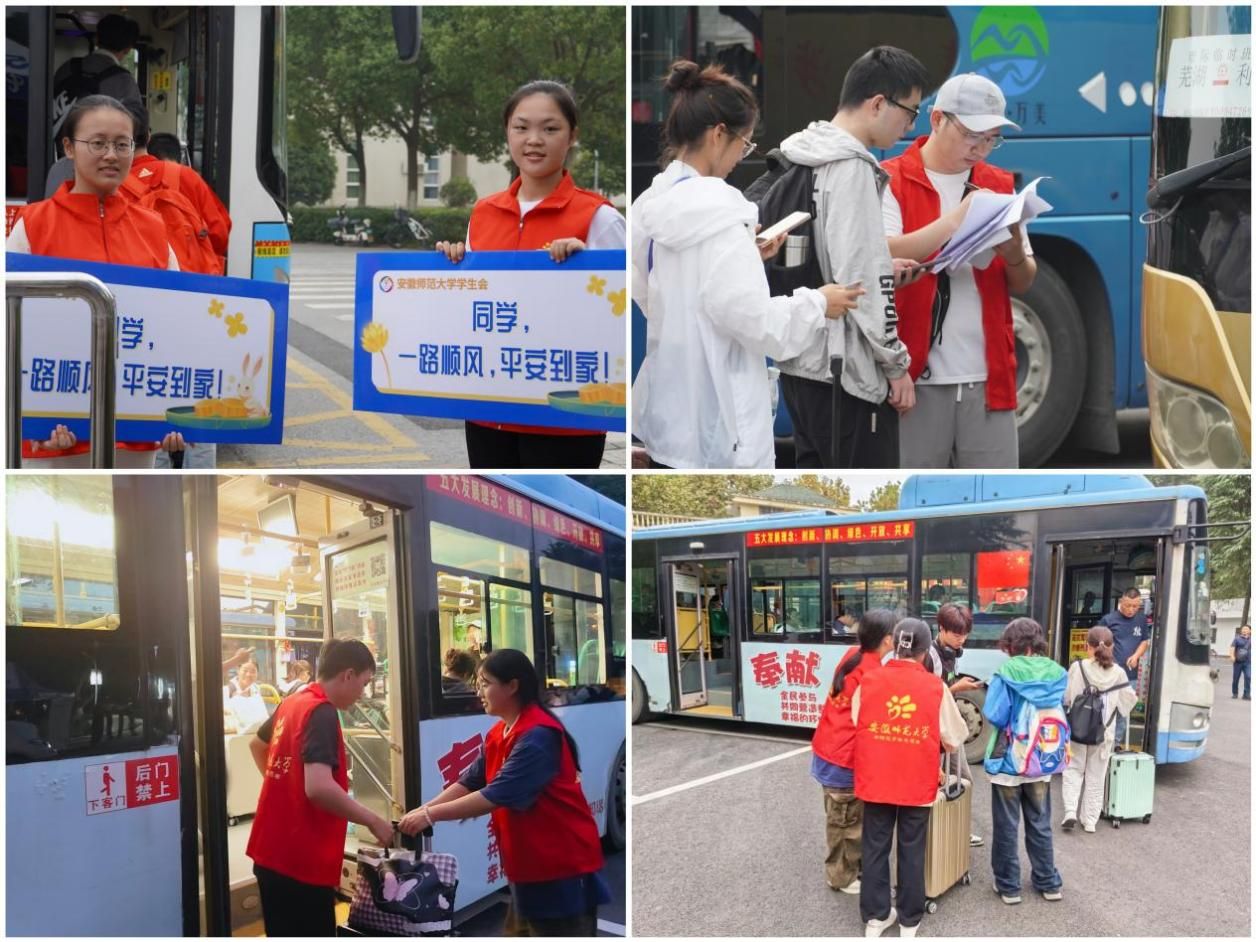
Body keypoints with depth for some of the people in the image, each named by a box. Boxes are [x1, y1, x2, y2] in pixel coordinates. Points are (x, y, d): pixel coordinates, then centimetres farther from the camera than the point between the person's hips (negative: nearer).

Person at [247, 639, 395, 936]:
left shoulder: (292, 703, 10)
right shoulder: (322, 713, -17)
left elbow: (257, 745, 30)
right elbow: (318, 788, -30)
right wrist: (373, 821, -20)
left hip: (273, 853, 9)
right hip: (302, 861, -9)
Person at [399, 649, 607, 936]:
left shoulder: (538, 735, -23)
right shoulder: (497, 734, 8)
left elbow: (496, 795, -28)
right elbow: (470, 781, 7)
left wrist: (431, 816, -24)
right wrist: (423, 809, -7)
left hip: (563, 866, -10)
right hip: (529, 865, 10)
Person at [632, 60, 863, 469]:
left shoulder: (650, 205, 7)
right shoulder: (716, 212, -19)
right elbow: (748, 316, -22)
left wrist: (745, 255, 14)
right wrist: (818, 303, -7)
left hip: (667, 406, 9)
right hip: (716, 418, -9)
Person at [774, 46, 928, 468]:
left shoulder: (804, 159, 13)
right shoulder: (852, 167, -16)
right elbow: (858, 281, -20)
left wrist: (882, 268, 12)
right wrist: (896, 364, -12)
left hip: (801, 362, 10)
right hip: (845, 370, -10)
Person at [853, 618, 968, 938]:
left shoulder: (868, 681, -6)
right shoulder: (935, 687, -10)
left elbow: (856, 726, 3)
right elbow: (953, 739, -3)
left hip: (875, 780, 1)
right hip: (917, 783, -1)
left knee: (875, 848, 13)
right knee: (912, 852, 12)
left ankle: (874, 917, 23)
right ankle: (909, 921, 23)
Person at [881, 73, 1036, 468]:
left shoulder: (999, 185, 14)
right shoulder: (890, 181, 0)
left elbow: (1023, 284, 14)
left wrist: (1014, 255, -8)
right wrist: (955, 220, -23)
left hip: (988, 378, 4)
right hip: (918, 379, -4)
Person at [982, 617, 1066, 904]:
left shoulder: (1006, 674, -17)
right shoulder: (1056, 675, -3)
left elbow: (994, 716, -18)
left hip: (1008, 762, -4)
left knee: (1007, 827, 8)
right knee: (1040, 825, 17)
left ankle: (1008, 885, 16)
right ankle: (1049, 883, 25)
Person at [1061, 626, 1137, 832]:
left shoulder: (1077, 668, -12)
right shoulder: (1117, 673, -7)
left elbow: (1065, 697, -8)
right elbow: (1129, 699, 4)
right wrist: (1135, 698, 27)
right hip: (1104, 733, 1)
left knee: (1074, 770, 14)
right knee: (1096, 777, 12)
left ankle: (1071, 811, -2)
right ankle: (1090, 821, 15)